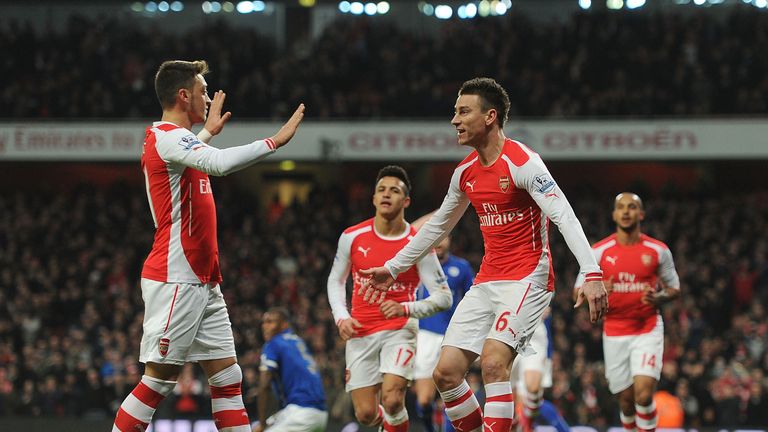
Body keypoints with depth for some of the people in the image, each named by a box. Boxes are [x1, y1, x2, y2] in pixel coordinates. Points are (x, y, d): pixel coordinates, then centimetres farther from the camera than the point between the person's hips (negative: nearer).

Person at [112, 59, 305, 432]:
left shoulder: (173, 138, 17)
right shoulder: (166, 136, -13)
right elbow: (218, 163, -32)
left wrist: (207, 132, 48)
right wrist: (275, 141, -25)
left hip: (203, 283, 10)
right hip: (174, 282, -10)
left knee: (227, 376, 4)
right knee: (158, 380, -7)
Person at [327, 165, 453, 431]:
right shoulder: (352, 237, 0)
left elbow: (443, 297, -6)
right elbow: (336, 280, 14)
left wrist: (405, 309, -22)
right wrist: (341, 317, -2)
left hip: (399, 330, -3)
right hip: (360, 333, 3)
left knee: (392, 401, -23)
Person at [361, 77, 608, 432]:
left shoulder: (522, 163, -13)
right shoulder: (465, 172, 10)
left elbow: (564, 217, -21)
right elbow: (438, 225, 26)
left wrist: (592, 274, -33)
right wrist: (393, 268, 30)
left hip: (527, 278, -8)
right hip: (487, 281, 8)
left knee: (493, 362, -26)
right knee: (445, 373, -2)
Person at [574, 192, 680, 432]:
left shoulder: (658, 250, -1)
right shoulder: (599, 251, -1)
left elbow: (674, 289, 9)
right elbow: (578, 292, 2)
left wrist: (658, 298, -14)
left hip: (648, 330, -1)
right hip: (615, 333, 1)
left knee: (644, 394, -18)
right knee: (626, 400, 5)